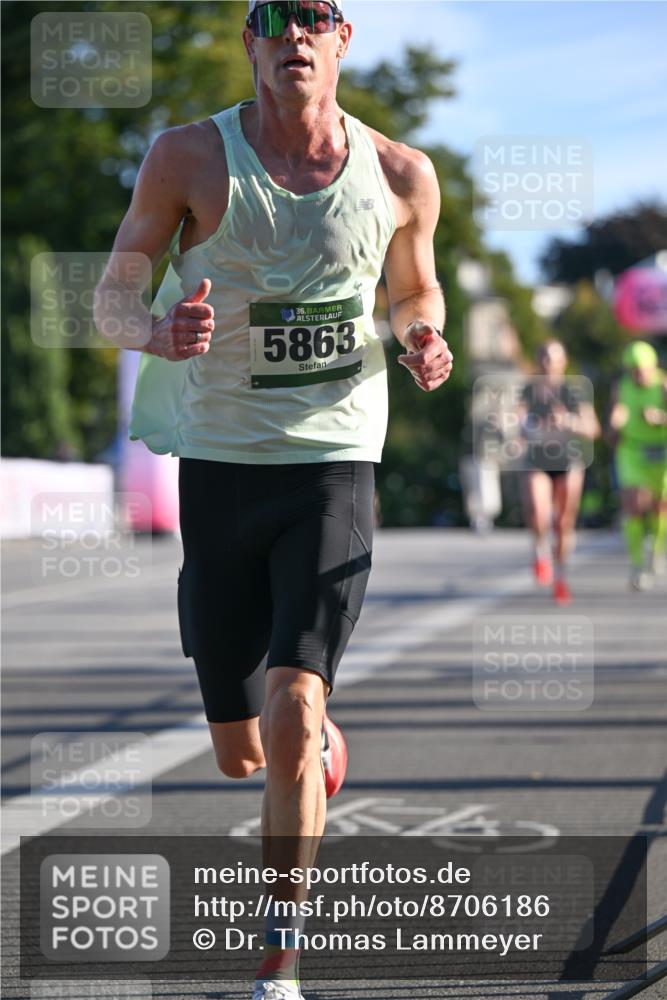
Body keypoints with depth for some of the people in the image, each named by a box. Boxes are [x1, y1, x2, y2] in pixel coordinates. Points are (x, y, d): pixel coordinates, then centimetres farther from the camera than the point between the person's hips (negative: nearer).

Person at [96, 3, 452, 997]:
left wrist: (425, 339, -4)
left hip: (334, 467, -1)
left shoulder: (401, 176, 2)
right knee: (240, 754, 9)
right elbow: (113, 292, 3)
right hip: (216, 467, 1)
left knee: (292, 719, -18)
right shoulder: (189, 158, -4)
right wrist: (159, 331, -20)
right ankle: (322, 738, 48)